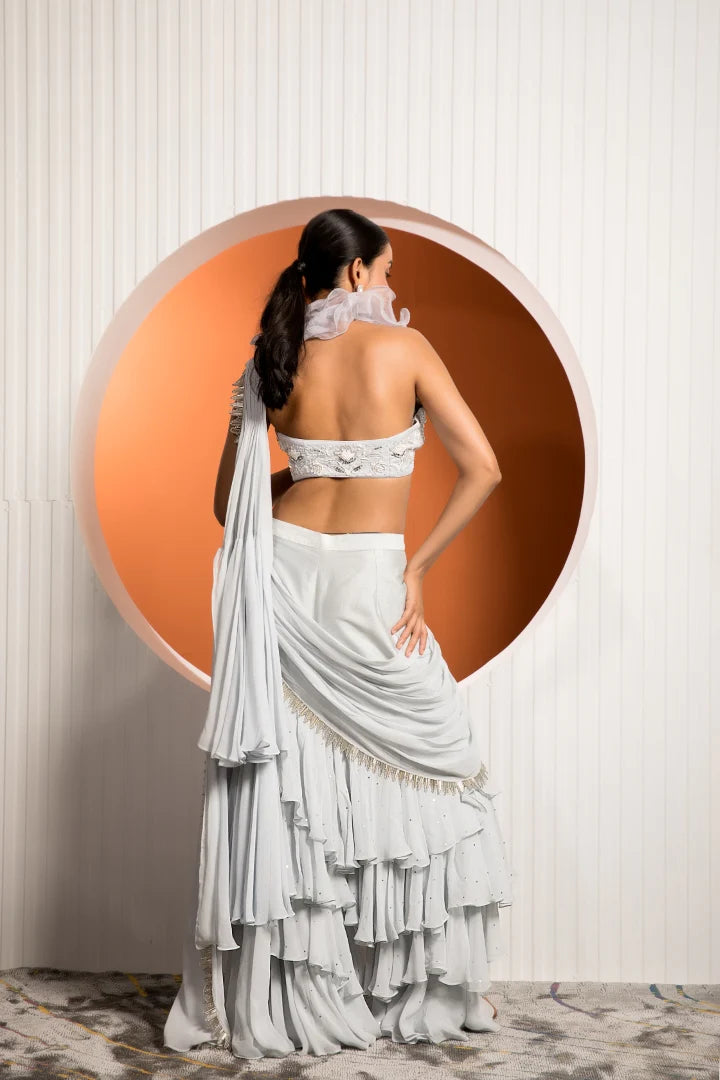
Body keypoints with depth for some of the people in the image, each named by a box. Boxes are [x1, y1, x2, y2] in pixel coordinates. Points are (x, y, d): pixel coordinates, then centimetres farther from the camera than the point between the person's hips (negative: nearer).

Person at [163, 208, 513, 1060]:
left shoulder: (272, 363, 6)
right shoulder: (405, 346, -3)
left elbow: (230, 501, 8)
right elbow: (482, 469, -7)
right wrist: (420, 566, -1)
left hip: (283, 573, 4)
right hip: (367, 582, -3)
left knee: (283, 783, 7)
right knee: (426, 769, 11)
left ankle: (273, 999, 15)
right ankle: (425, 988, 19)